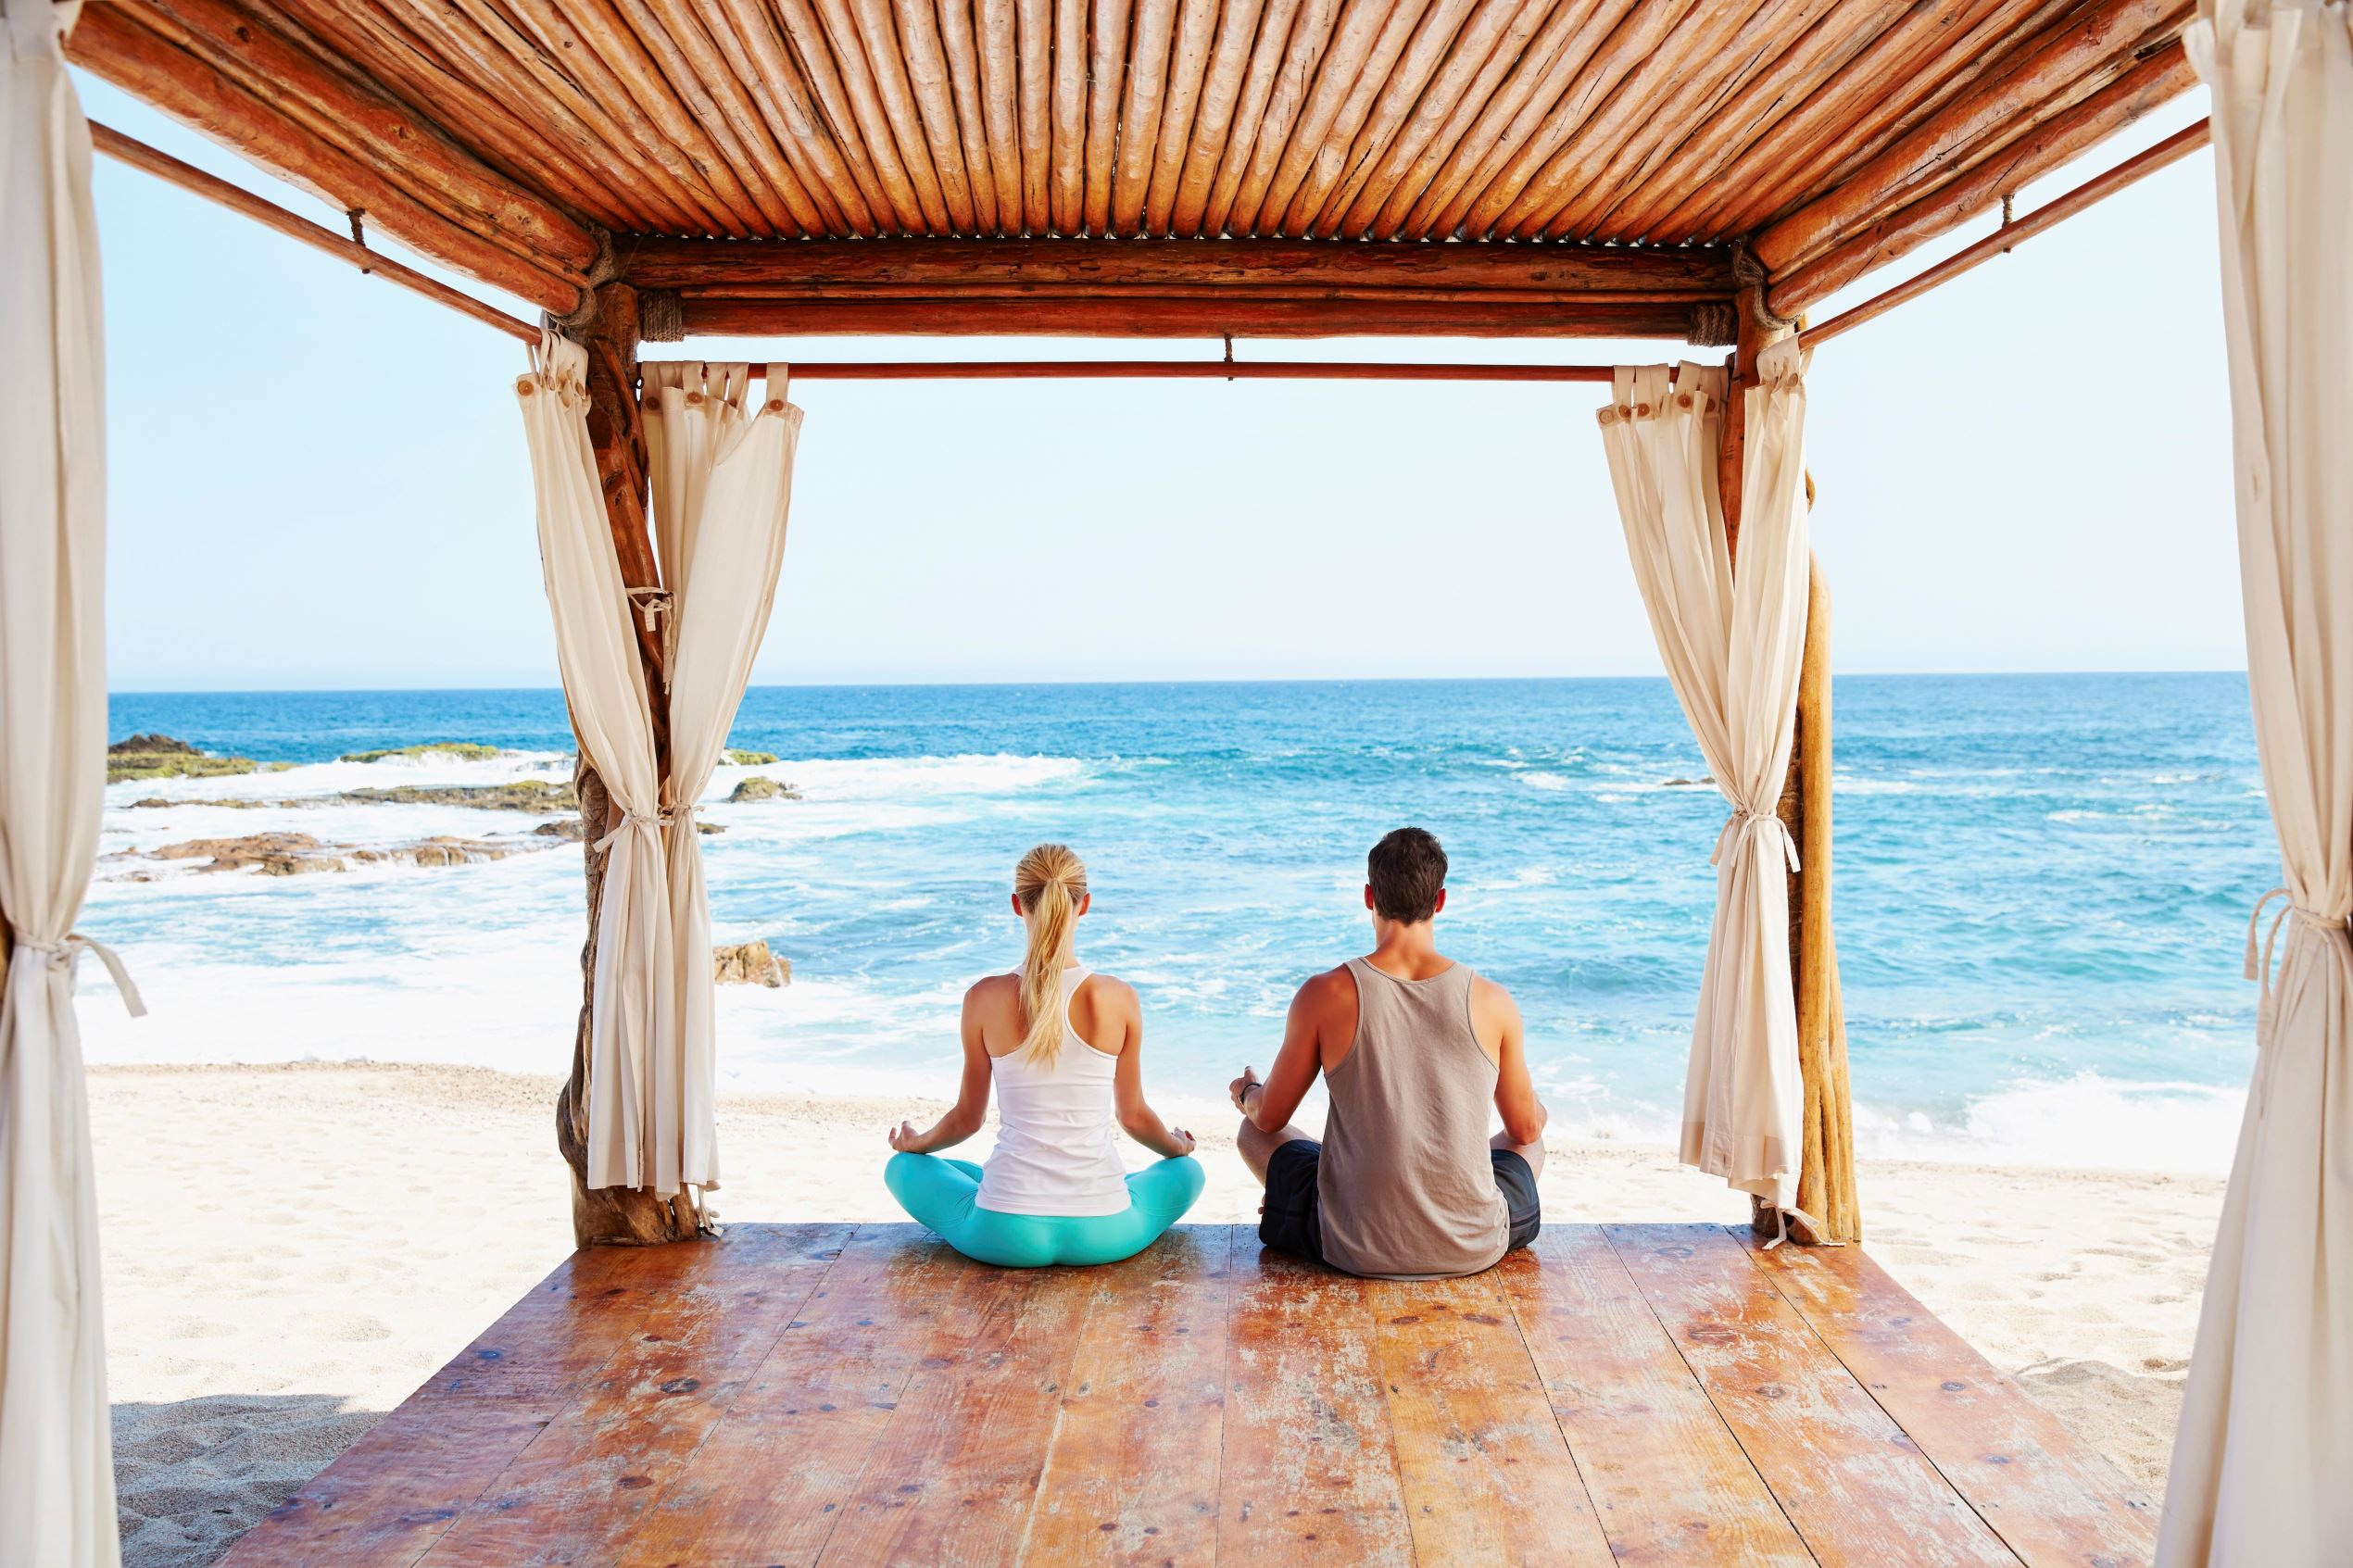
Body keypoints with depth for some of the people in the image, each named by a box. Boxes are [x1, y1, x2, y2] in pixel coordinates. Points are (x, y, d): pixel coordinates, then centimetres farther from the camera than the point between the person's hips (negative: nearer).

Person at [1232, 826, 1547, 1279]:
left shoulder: (1325, 995, -11)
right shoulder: (1492, 1002, -8)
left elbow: (1269, 1118, 2)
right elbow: (1526, 1128, 7)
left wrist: (1247, 1094, 27)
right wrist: (1535, 1106, 32)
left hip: (1358, 1252, -1)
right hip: (1474, 1249, 1)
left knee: (1252, 1131, 25)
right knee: (1532, 1146, 33)